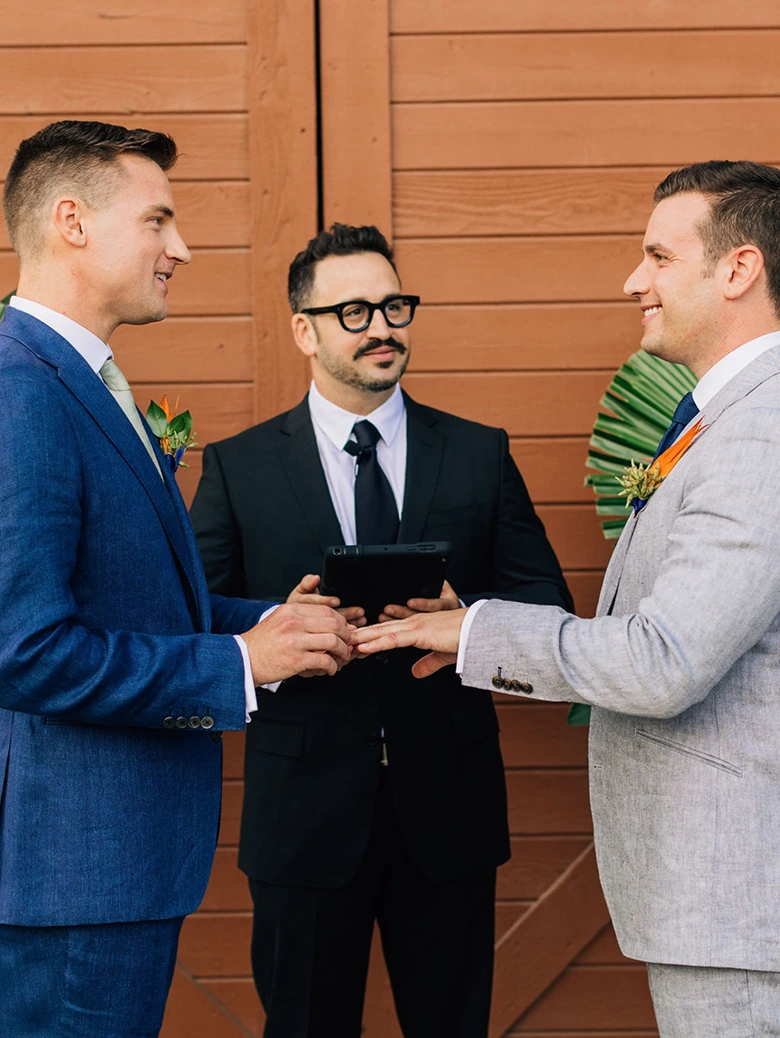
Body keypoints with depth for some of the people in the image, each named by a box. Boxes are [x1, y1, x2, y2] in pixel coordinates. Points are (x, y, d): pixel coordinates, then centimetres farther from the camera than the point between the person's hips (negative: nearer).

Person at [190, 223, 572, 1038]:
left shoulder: (480, 453, 7)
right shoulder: (236, 468, 2)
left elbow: (548, 602, 4)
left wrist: (464, 614, -17)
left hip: (447, 811, 1)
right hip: (304, 811, -1)